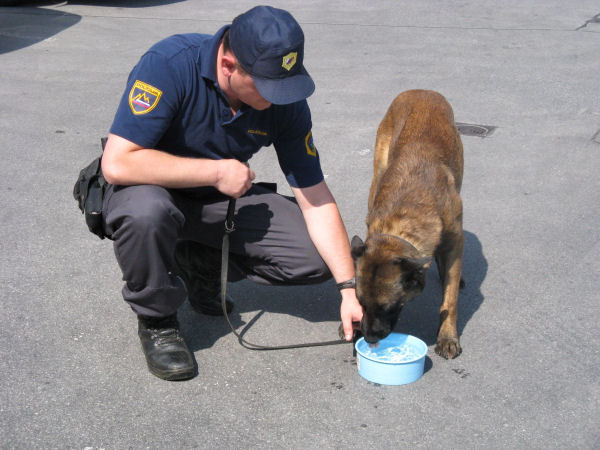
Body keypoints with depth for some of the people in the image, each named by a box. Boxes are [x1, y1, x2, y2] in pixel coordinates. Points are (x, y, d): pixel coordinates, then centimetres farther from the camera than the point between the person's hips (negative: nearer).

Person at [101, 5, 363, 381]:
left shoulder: (285, 100, -16)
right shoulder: (170, 65, -29)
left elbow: (316, 199, -12)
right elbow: (117, 163, -34)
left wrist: (349, 289, -17)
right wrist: (216, 171, -30)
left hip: (224, 197, 4)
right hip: (155, 189, -4)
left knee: (317, 256, -13)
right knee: (146, 214, -41)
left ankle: (202, 265, 10)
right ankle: (157, 320, -10)